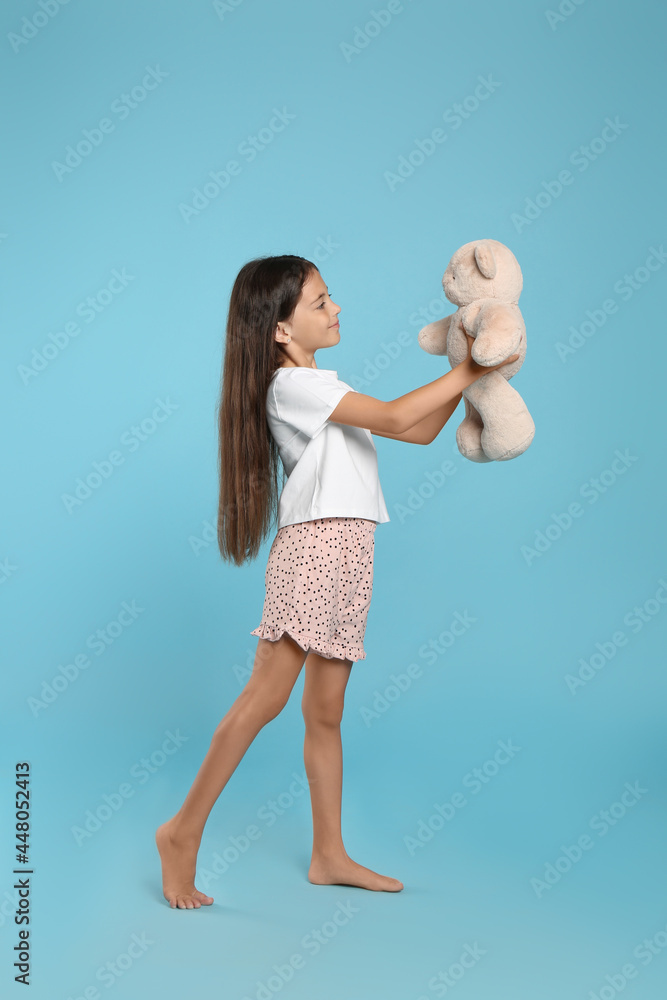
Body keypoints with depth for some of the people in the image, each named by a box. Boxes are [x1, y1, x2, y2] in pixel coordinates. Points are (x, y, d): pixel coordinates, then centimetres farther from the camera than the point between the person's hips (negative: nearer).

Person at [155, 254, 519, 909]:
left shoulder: (318, 388, 23)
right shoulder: (292, 383, -7)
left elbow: (419, 432, 21)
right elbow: (395, 418, -17)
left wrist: (467, 373, 13)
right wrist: (470, 371, -7)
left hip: (346, 555, 9)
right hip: (316, 544, -9)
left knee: (325, 712, 10)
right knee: (266, 696, -10)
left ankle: (329, 855, 16)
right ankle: (184, 831, 0)